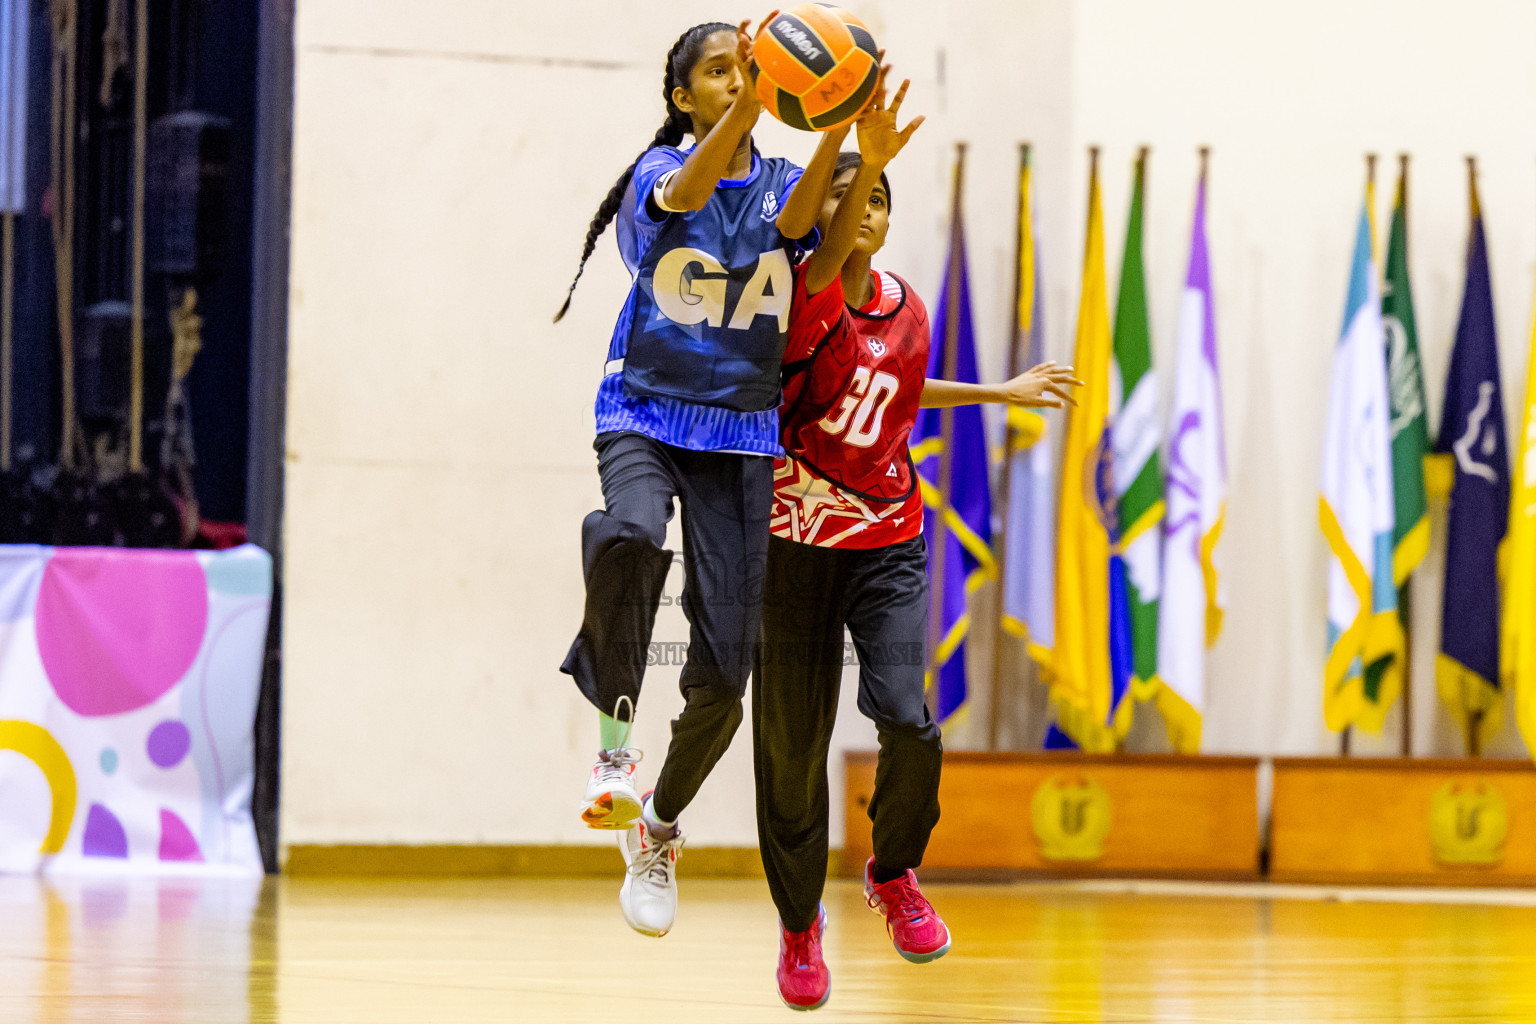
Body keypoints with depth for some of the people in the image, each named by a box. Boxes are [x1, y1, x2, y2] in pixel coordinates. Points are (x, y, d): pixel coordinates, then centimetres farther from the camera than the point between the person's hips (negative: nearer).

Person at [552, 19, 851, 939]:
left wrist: (841, 134, -38)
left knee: (724, 670, -2)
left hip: (741, 433, 3)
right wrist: (753, 104, -45)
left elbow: (793, 221, -17)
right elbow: (687, 192, -25)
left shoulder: (782, 184, 8)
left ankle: (660, 826, 23)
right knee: (631, 535, -40)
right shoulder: (659, 174, 0)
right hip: (646, 412, -3)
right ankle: (615, 748, -27)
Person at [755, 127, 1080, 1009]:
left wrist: (1003, 393, 29)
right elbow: (825, 258, -36)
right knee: (791, 746, 3)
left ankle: (895, 872, 10)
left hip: (887, 545, 3)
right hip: (794, 544, -3)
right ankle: (800, 923, 26)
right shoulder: (807, 295, -11)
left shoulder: (907, 311, 4)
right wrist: (868, 160, -53)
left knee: (906, 716, -19)